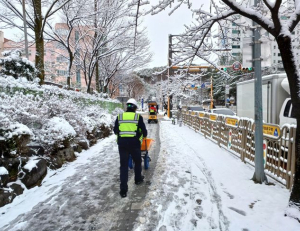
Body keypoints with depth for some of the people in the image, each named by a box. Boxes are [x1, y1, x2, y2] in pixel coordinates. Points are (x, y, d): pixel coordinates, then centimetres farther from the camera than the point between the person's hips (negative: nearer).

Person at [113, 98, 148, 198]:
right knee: (137, 161, 23)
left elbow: (115, 131, 12)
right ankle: (138, 179, 41)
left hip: (122, 143, 1)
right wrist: (144, 135, 25)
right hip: (134, 143, -1)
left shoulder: (119, 116, 4)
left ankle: (123, 190, 4)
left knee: (123, 165, 5)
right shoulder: (138, 117, -2)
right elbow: (144, 131, 2)